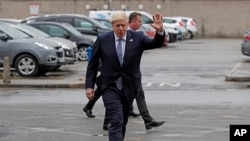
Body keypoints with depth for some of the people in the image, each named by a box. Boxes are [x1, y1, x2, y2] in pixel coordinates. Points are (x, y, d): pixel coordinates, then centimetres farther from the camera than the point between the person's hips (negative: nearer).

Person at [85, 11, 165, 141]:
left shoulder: (137, 38, -3)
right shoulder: (102, 39, -4)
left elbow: (156, 43, -16)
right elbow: (93, 64, 1)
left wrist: (160, 31, -37)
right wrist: (89, 86, -3)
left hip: (129, 87, 3)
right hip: (110, 87, -2)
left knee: (123, 122, 16)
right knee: (116, 121, -15)